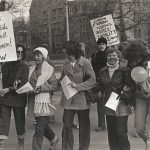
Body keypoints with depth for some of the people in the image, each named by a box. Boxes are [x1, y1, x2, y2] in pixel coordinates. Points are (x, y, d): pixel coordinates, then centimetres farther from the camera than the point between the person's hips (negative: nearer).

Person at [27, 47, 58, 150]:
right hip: (33, 100, 6)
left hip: (44, 100, -6)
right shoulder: (32, 68, 13)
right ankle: (53, 138, 42)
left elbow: (54, 85, -9)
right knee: (43, 124, 18)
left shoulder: (49, 69, -4)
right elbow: (29, 82, 20)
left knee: (39, 128, -7)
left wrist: (40, 88, -17)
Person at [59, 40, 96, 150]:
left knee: (84, 127, 11)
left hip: (82, 99, -3)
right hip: (68, 100, 3)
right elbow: (62, 79, 14)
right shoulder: (66, 64, 3)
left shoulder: (85, 63, -11)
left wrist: (77, 86, -18)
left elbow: (92, 80, -13)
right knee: (67, 126, 4)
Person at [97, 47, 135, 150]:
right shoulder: (103, 72, 9)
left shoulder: (124, 70, -6)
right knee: (111, 132, 11)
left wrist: (125, 95, -20)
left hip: (121, 105, -5)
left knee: (121, 132, -5)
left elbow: (131, 86, -7)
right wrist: (103, 95, 2)